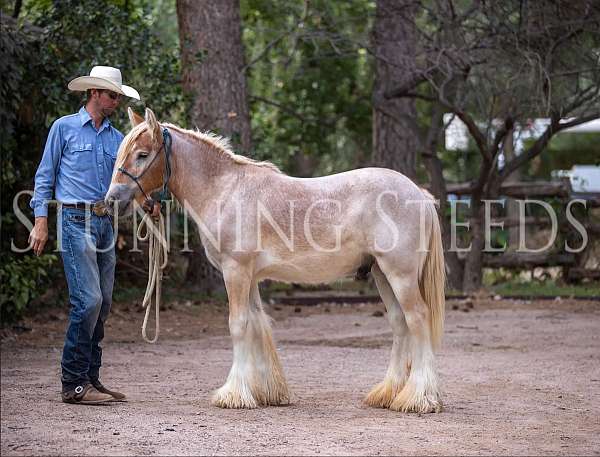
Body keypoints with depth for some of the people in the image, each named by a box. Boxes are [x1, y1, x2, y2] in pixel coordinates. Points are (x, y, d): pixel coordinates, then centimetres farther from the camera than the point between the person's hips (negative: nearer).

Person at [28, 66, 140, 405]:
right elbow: (45, 177, 2)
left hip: (105, 223, 6)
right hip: (76, 221, -6)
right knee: (88, 300, -14)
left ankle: (91, 378, 14)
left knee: (103, 304, 6)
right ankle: (74, 384, -9)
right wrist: (41, 222, -5)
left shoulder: (117, 138, 15)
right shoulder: (64, 128, 1)